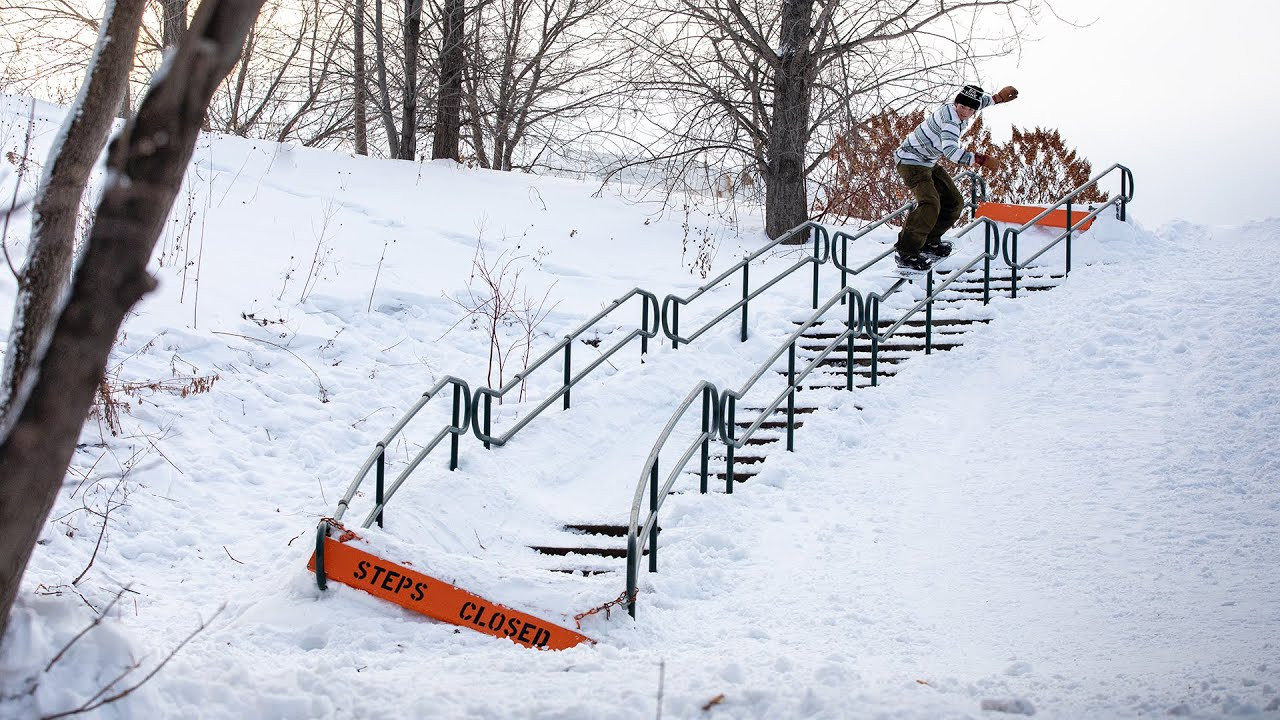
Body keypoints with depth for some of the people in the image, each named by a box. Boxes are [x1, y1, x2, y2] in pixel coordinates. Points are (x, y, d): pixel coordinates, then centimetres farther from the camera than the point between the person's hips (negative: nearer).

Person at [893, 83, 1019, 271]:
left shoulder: (956, 111, 0)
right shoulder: (950, 118, -29)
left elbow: (980, 101, 27)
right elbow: (950, 151, -44)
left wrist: (998, 97, 35)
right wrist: (983, 160, -42)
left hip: (927, 163, 10)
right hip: (910, 161, -10)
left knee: (954, 202, 13)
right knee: (930, 204, -28)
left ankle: (930, 242, 24)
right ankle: (907, 254, -28)